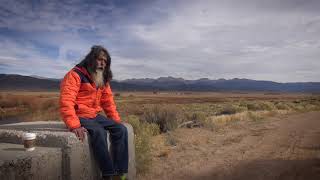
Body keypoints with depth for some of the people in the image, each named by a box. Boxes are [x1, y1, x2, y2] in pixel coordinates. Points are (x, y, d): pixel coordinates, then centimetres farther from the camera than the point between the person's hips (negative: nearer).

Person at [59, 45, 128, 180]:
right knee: (98, 131, -34)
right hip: (79, 116, -7)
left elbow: (108, 101, 15)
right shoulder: (75, 75, -13)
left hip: (95, 116, 7)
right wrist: (74, 126, -32)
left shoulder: (103, 79, 12)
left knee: (121, 129, -11)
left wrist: (117, 121, 5)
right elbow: (66, 102, -23)